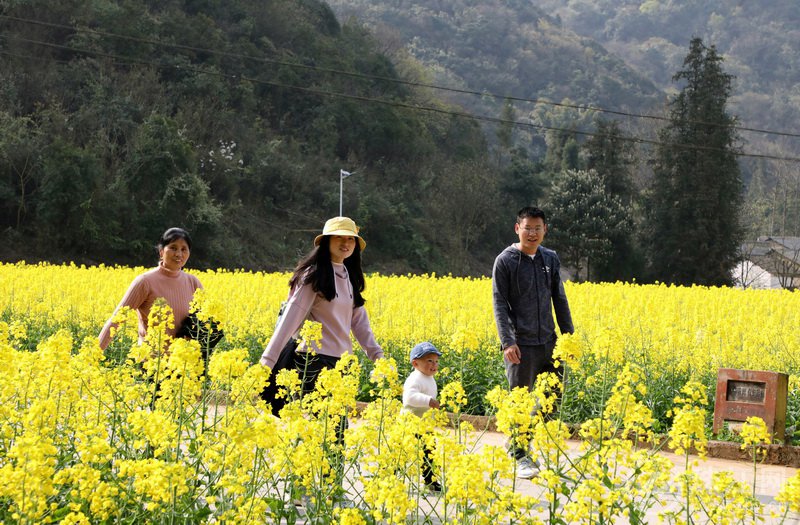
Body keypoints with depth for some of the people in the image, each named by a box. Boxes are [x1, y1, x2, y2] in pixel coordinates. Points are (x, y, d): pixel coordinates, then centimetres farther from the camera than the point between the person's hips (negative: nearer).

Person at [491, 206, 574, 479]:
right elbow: (500, 304, -9)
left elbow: (559, 300, 14)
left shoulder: (551, 259, 10)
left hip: (548, 342, 6)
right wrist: (507, 341, -18)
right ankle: (519, 457, 10)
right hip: (521, 344, -6)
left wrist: (569, 334, 10)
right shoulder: (505, 261, -6)